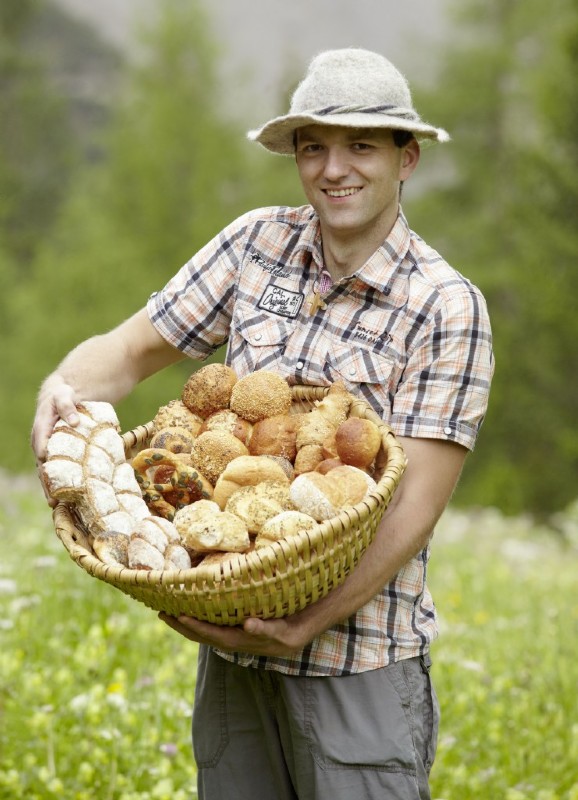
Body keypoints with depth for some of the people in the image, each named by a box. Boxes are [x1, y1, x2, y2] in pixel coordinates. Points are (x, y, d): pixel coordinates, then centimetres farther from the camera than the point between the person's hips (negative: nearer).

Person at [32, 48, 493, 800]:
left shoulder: (448, 307, -9)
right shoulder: (259, 243, 4)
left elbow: (417, 503, -13)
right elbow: (132, 348, 9)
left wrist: (307, 624, -22)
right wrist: (63, 386, -14)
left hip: (358, 653, -4)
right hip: (231, 639, 4)